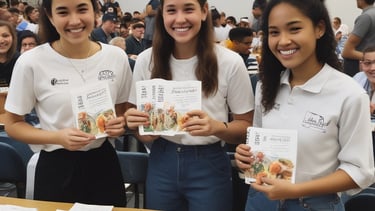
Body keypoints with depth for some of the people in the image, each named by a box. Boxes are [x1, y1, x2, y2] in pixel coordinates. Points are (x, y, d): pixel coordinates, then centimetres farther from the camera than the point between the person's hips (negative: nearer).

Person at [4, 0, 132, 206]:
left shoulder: (117, 57, -4)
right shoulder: (31, 62, -12)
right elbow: (12, 124, -3)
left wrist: (120, 125, -13)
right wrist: (59, 137, -19)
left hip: (104, 163, 3)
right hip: (56, 168, -2)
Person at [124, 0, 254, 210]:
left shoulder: (230, 62, -13)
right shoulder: (146, 60, -4)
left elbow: (246, 126, -5)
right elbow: (143, 133, 6)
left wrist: (217, 127, -24)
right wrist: (135, 122, -17)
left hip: (209, 166, -2)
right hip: (161, 164, 3)